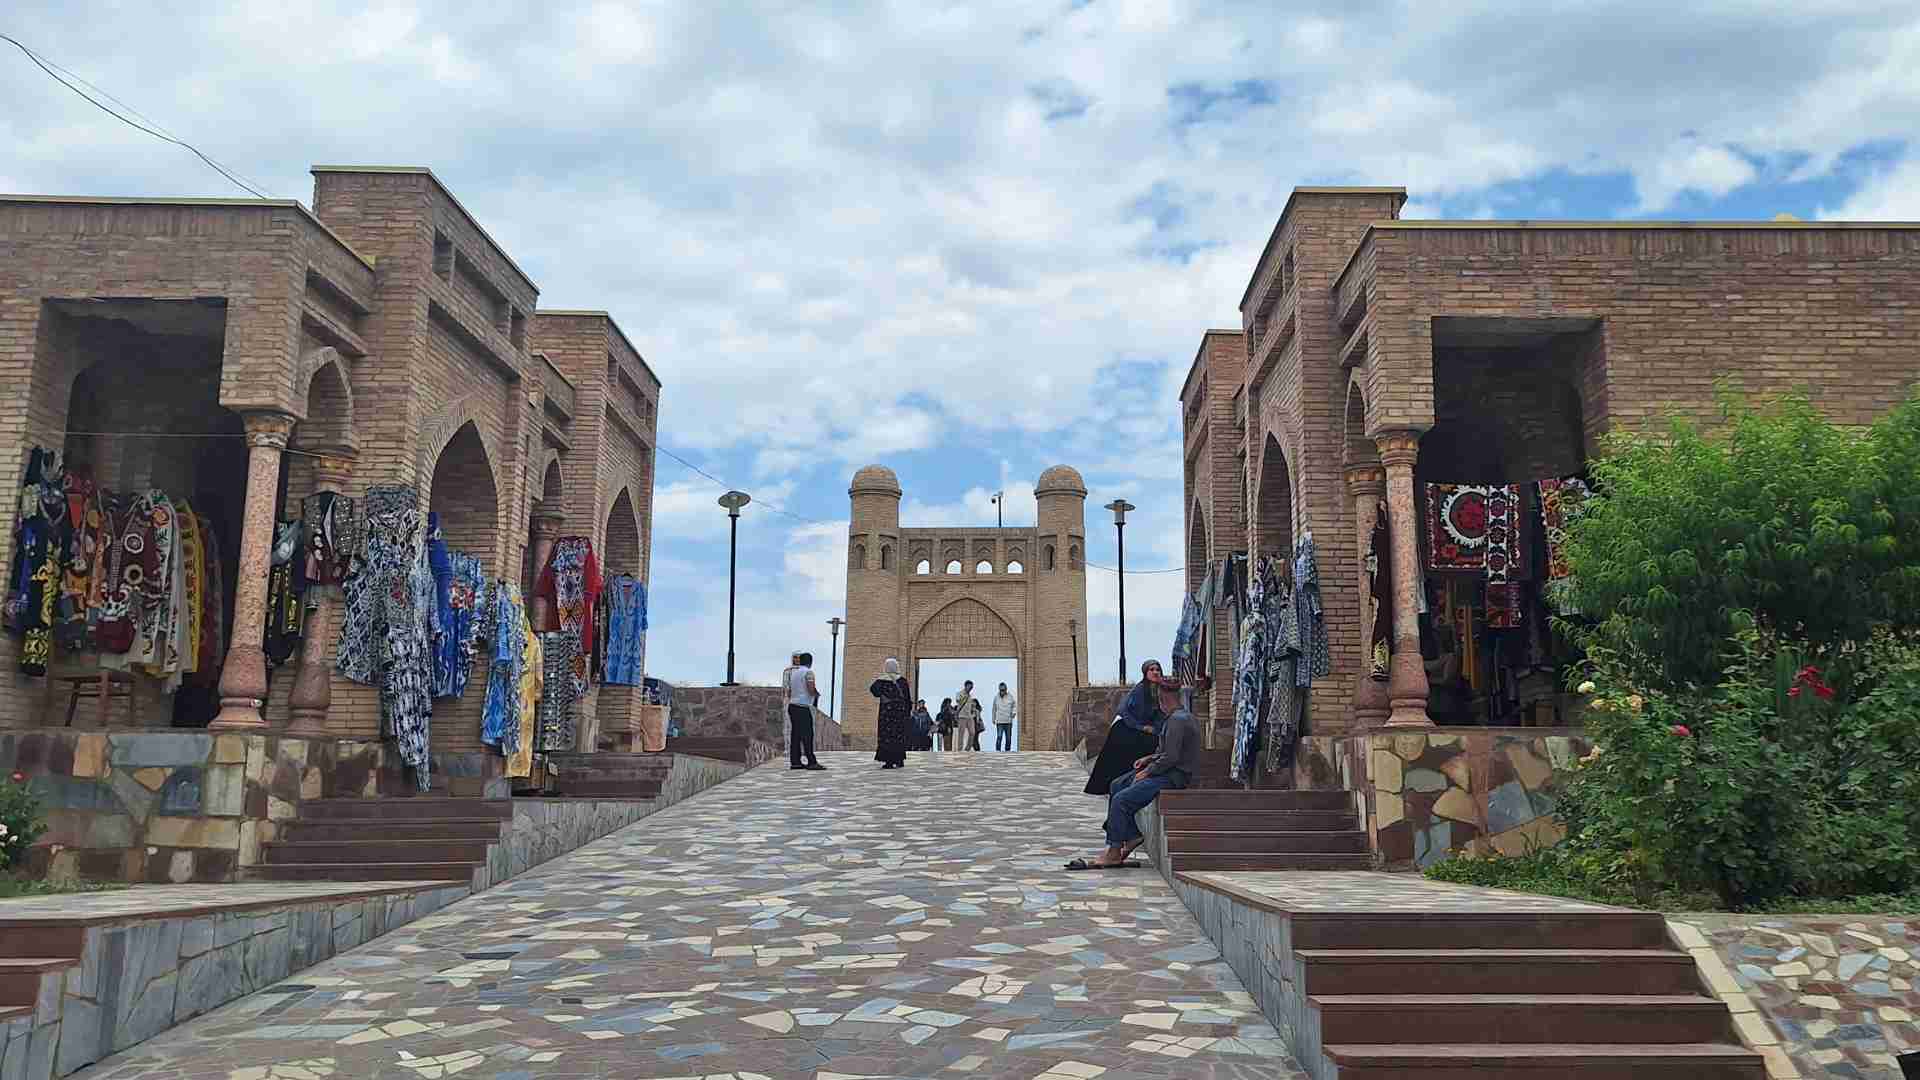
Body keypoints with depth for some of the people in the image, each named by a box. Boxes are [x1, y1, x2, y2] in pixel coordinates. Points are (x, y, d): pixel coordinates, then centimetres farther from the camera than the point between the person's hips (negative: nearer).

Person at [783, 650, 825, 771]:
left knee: (795, 734, 7)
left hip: (792, 706, 8)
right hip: (803, 707, -8)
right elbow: (811, 690, -15)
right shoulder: (808, 672, -8)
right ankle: (811, 762, -12)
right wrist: (817, 694, 4)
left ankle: (795, 762, 5)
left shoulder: (792, 672, 15)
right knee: (807, 735, -9)